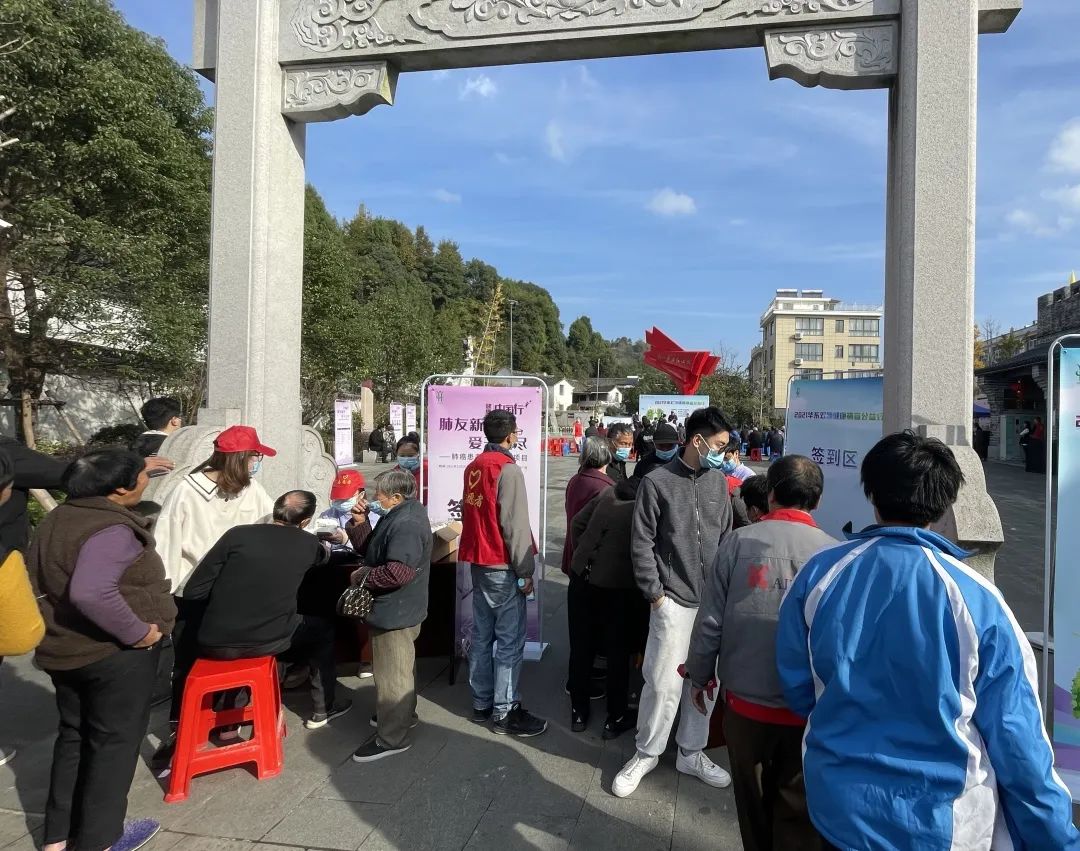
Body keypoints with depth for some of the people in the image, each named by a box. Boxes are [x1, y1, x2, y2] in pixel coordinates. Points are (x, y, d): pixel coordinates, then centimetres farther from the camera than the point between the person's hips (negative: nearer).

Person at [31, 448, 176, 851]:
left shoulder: (59, 518, 4)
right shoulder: (112, 529, -26)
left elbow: (51, 581, 14)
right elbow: (90, 593, -40)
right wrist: (137, 633, -29)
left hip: (63, 650, 9)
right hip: (114, 653, -9)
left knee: (73, 737, 21)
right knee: (114, 741, 8)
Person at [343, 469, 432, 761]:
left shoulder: (407, 525, -26)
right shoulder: (398, 516, 9)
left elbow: (398, 572, -34)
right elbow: (371, 549, 13)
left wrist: (363, 576, -21)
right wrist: (360, 523, -3)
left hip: (395, 612, -11)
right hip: (397, 609, 11)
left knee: (391, 673, 1)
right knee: (400, 668, 25)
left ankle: (392, 738, 12)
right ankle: (402, 715, 42)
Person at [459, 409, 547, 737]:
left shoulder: (474, 467, 9)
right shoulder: (508, 469, -16)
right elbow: (515, 524, -19)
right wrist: (525, 570, -14)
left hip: (478, 561, 8)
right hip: (503, 566, -8)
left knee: (481, 635, 14)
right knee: (510, 640, -1)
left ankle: (481, 703, 23)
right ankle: (504, 711, 4)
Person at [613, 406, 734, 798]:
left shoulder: (719, 481, 7)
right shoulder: (657, 482, -7)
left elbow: (726, 537, 13)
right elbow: (642, 543, -5)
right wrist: (655, 592, -6)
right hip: (674, 600, -4)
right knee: (664, 682, 0)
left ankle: (691, 753, 30)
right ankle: (646, 754, 21)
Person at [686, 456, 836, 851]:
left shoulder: (738, 541, -10)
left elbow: (710, 619, -8)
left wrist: (699, 674, 8)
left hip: (745, 702, 1)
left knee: (754, 805, 21)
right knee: (797, 815, 16)